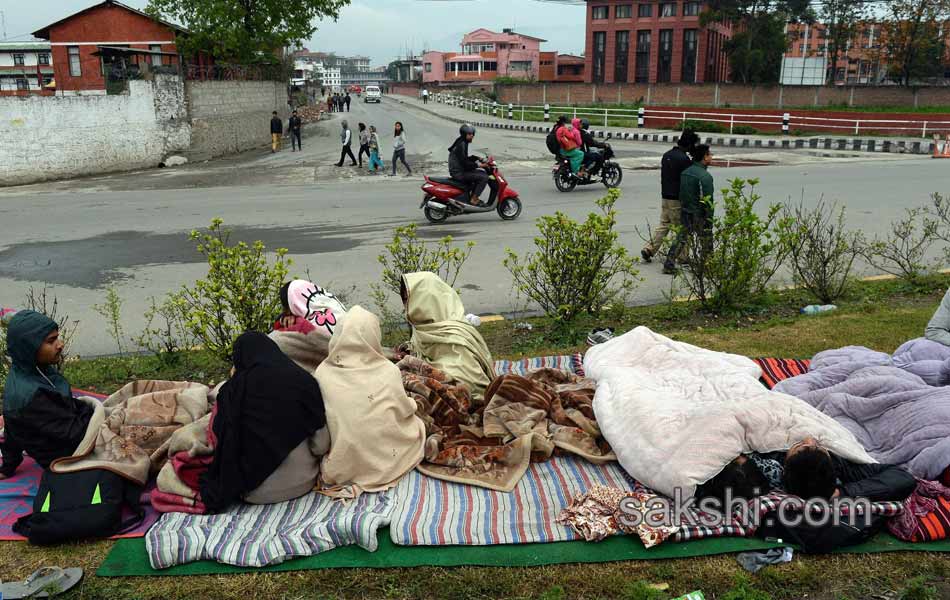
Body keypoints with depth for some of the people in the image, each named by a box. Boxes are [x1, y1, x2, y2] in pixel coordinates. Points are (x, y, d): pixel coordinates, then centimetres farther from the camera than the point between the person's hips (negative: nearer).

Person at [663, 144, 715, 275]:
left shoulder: (685, 172, 6)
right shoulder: (705, 176, -18)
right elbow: (707, 200, -20)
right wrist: (709, 219, -15)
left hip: (685, 213, 7)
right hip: (699, 215, -7)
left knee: (681, 239, 13)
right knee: (706, 243, 8)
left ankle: (669, 265, 8)